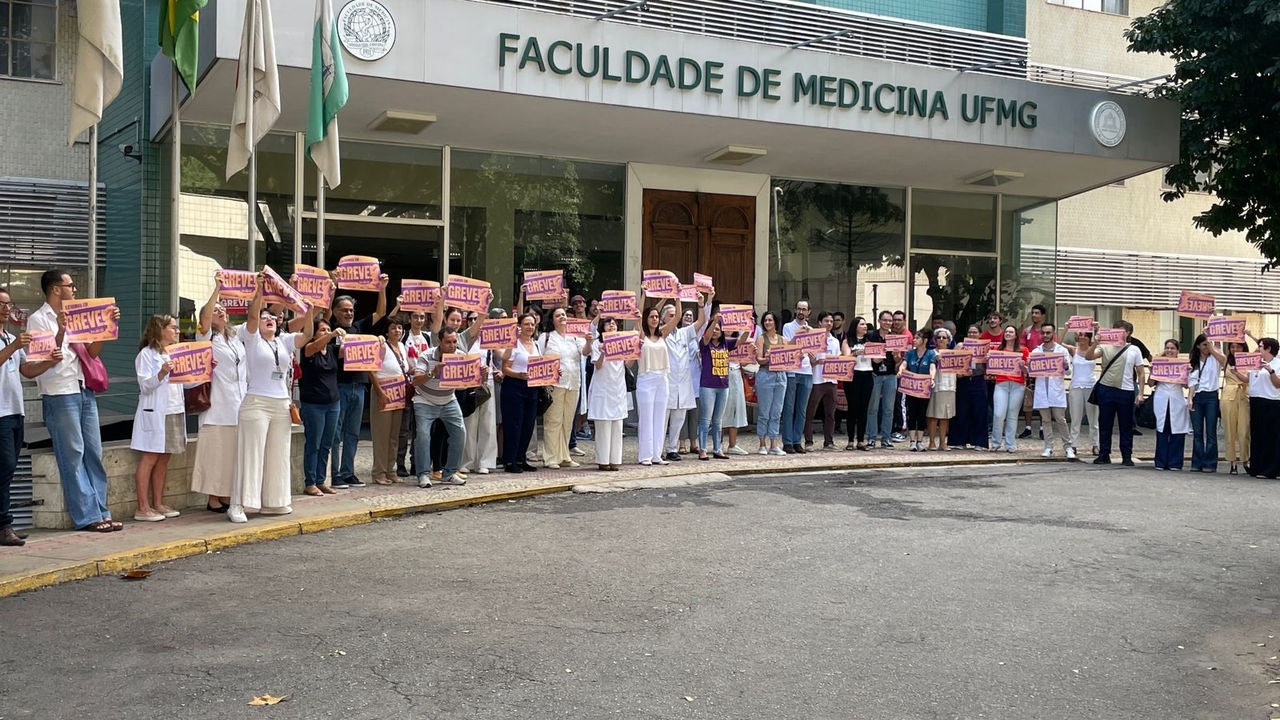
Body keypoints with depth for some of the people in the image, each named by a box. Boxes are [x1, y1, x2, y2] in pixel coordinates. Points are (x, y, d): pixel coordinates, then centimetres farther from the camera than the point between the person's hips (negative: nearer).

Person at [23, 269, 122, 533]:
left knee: (93, 454, 6)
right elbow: (46, 357, -11)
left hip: (85, 392, 7)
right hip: (59, 395, -7)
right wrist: (61, 330, -23)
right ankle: (87, 516, -1)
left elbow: (91, 352, 15)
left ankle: (100, 512, 10)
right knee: (72, 456, -4)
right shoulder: (39, 319, -3)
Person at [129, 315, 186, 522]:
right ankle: (143, 508, -3)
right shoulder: (146, 354, -6)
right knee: (149, 459, -5)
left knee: (164, 459, 10)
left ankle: (158, 503, 16)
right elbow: (145, 386, -13)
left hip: (174, 412, 8)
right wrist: (161, 374, -29)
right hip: (154, 413, -8)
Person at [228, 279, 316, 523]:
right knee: (251, 454, -7)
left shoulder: (284, 341, 13)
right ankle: (238, 505, -5)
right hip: (257, 403, -5)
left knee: (278, 455, 9)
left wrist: (311, 311, -15)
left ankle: (273, 502, 17)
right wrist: (259, 290, -25)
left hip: (282, 405, 5)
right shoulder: (252, 338, 1)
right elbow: (252, 315, -15)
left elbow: (307, 334, -1)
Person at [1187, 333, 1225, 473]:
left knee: (1211, 432, -1)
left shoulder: (1214, 359, 4)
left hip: (1211, 396, -3)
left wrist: (1212, 349, -14)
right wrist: (1190, 398, -2)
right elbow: (1192, 382, 8)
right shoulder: (1193, 362, 14)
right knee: (1197, 432, 4)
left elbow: (1223, 359, -23)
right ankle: (1197, 463, 8)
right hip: (1197, 397, 3)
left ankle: (1210, 464, 2)